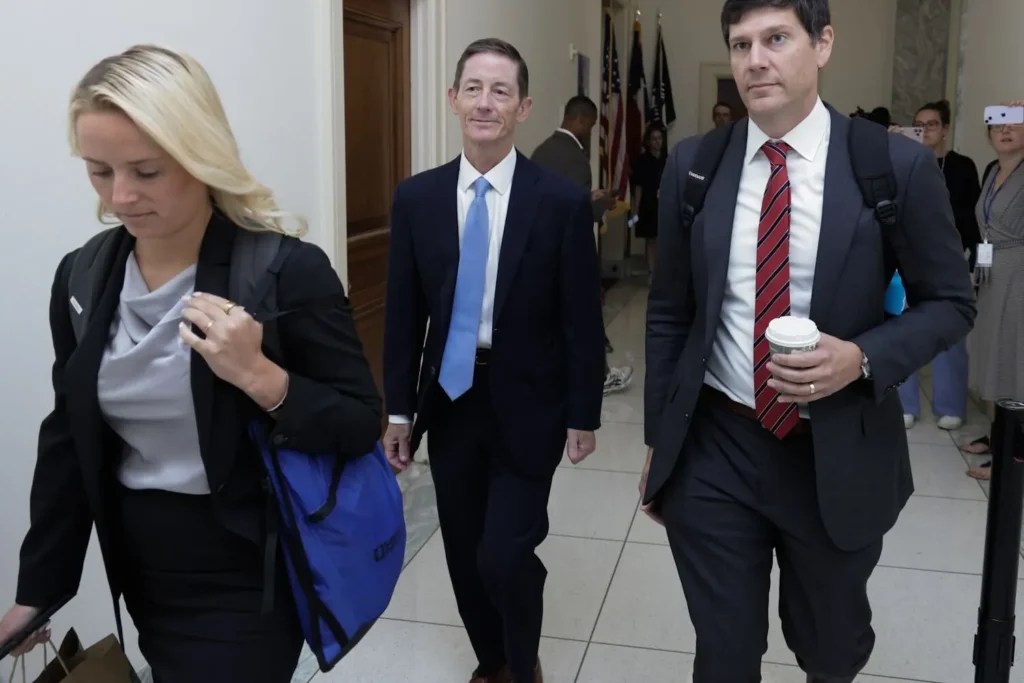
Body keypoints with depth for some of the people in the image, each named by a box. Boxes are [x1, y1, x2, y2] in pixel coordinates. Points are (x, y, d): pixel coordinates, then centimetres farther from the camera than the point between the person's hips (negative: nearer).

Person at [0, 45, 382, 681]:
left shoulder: (288, 271, -17)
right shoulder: (81, 277, -1)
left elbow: (362, 427, -13)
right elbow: (68, 441, 7)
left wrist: (258, 375, -28)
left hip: (247, 577, -5)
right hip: (142, 574, 5)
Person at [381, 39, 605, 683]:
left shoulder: (564, 200, -9)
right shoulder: (416, 198, -1)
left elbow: (583, 317, -6)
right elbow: (404, 312, 3)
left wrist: (584, 414, -5)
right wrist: (399, 409, 3)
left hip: (527, 402, -3)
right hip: (450, 399, 3)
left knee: (505, 554, -6)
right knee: (465, 553, 13)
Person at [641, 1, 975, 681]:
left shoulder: (899, 165, -8)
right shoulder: (692, 166, -1)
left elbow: (951, 301, 0)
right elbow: (668, 313, 5)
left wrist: (864, 358, -19)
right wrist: (658, 438, 7)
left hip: (838, 454, 0)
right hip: (712, 449, 1)